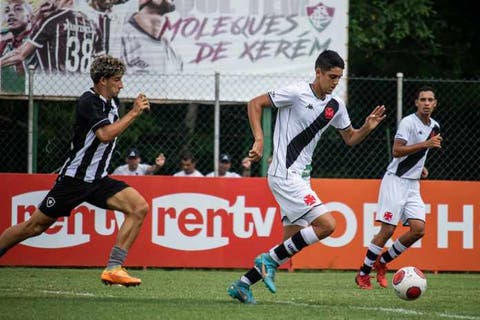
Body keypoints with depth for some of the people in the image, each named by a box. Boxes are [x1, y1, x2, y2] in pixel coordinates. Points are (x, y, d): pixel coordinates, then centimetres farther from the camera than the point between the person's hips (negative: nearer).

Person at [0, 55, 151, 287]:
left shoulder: (113, 102, 10)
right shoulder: (88, 101, -15)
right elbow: (105, 135, -29)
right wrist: (134, 113, -22)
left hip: (98, 180, 7)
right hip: (74, 179, -7)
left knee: (139, 207, -15)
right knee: (35, 226, -1)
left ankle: (113, 269, -18)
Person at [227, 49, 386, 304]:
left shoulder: (335, 105, 9)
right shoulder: (297, 93, -12)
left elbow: (350, 138, 20)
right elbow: (255, 103, -9)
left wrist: (367, 128, -1)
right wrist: (259, 139, -19)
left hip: (300, 178, 9)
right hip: (285, 175, -9)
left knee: (292, 242, 7)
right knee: (326, 224, -18)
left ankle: (242, 285, 16)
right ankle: (270, 259, -7)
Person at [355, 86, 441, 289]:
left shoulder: (434, 126, 13)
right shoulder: (408, 122, -12)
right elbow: (397, 151, -23)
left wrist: (421, 167, 12)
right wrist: (426, 144, -28)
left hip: (413, 184, 7)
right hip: (395, 181, -7)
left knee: (418, 229, -7)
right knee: (387, 230, -11)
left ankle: (382, 262, 10)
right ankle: (363, 274, 0)